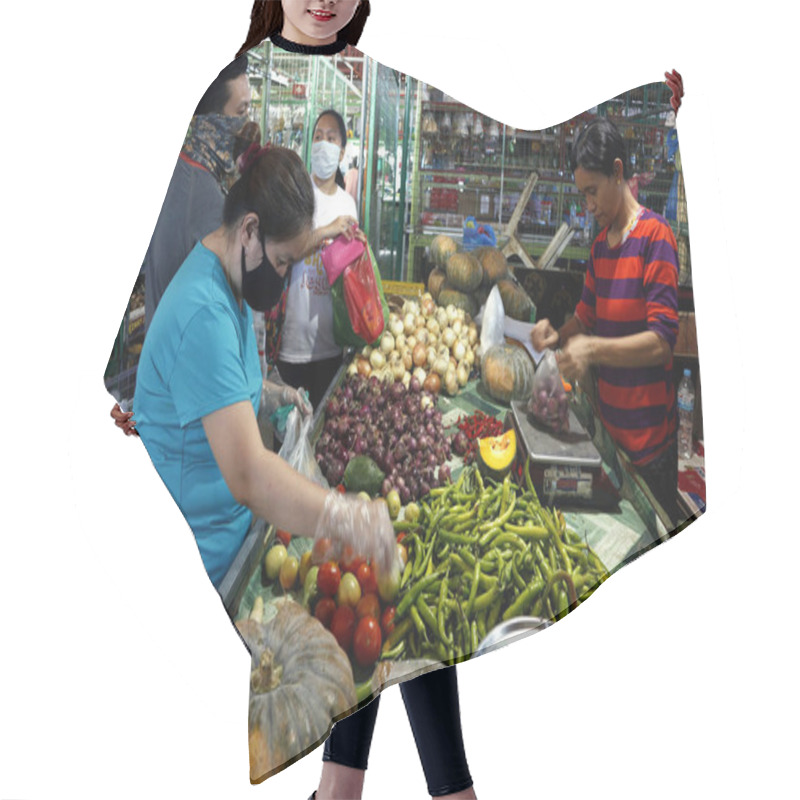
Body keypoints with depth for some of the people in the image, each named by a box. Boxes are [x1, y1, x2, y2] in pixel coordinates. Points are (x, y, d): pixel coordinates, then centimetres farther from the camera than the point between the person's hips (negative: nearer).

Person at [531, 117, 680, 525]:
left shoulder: (655, 236, -15)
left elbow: (662, 341, -21)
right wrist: (560, 334, -2)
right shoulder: (600, 243, 10)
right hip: (607, 425, 7)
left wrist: (593, 349, -30)